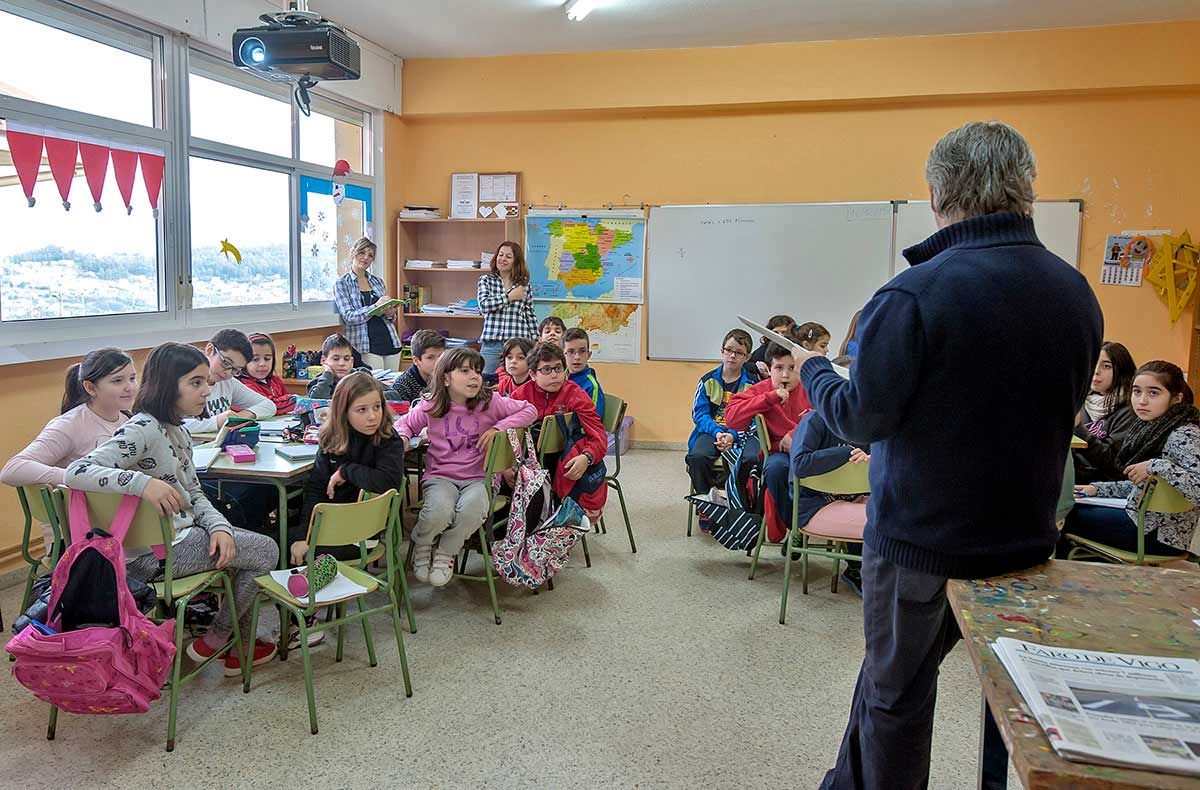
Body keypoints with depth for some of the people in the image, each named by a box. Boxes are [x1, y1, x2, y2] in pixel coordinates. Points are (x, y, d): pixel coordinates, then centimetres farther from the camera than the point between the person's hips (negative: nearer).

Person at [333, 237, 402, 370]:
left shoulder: (378, 282, 15)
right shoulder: (342, 283, 2)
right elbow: (348, 317, -10)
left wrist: (390, 314, -3)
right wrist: (375, 307, -21)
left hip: (392, 343, 5)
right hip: (367, 348, -5)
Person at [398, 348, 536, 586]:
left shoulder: (490, 402, -1)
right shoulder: (430, 406, 2)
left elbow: (530, 410, 3)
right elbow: (406, 423, 21)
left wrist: (499, 427, -8)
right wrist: (403, 438, -2)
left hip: (479, 477, 0)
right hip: (440, 475, 0)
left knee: (471, 510, -34)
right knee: (439, 512, -33)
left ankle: (446, 552, -2)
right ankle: (422, 547, 4)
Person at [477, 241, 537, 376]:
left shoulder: (524, 284, 10)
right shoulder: (486, 280, 8)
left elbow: (530, 315, 12)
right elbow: (483, 305, -9)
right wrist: (510, 296, -7)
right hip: (491, 344, 0)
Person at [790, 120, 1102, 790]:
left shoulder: (917, 294, -22)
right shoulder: (1078, 294, -2)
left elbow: (862, 418, -18)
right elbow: (1060, 409, 11)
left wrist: (814, 370, 1)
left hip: (920, 538, -6)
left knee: (897, 690, 14)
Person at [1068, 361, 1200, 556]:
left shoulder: (1183, 436, -20)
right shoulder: (1150, 429, 6)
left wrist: (1157, 467, -32)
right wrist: (1098, 488, 6)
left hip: (1160, 535, -8)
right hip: (1140, 517, 8)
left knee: (1066, 518, 0)